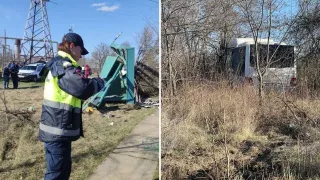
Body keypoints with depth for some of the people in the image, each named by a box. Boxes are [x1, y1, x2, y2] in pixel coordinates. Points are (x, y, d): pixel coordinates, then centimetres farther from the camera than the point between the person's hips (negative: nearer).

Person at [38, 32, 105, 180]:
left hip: (58, 129, 10)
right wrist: (99, 82, -12)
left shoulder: (58, 64, 16)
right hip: (58, 130, -10)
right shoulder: (63, 65, -17)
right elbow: (82, 88, -31)